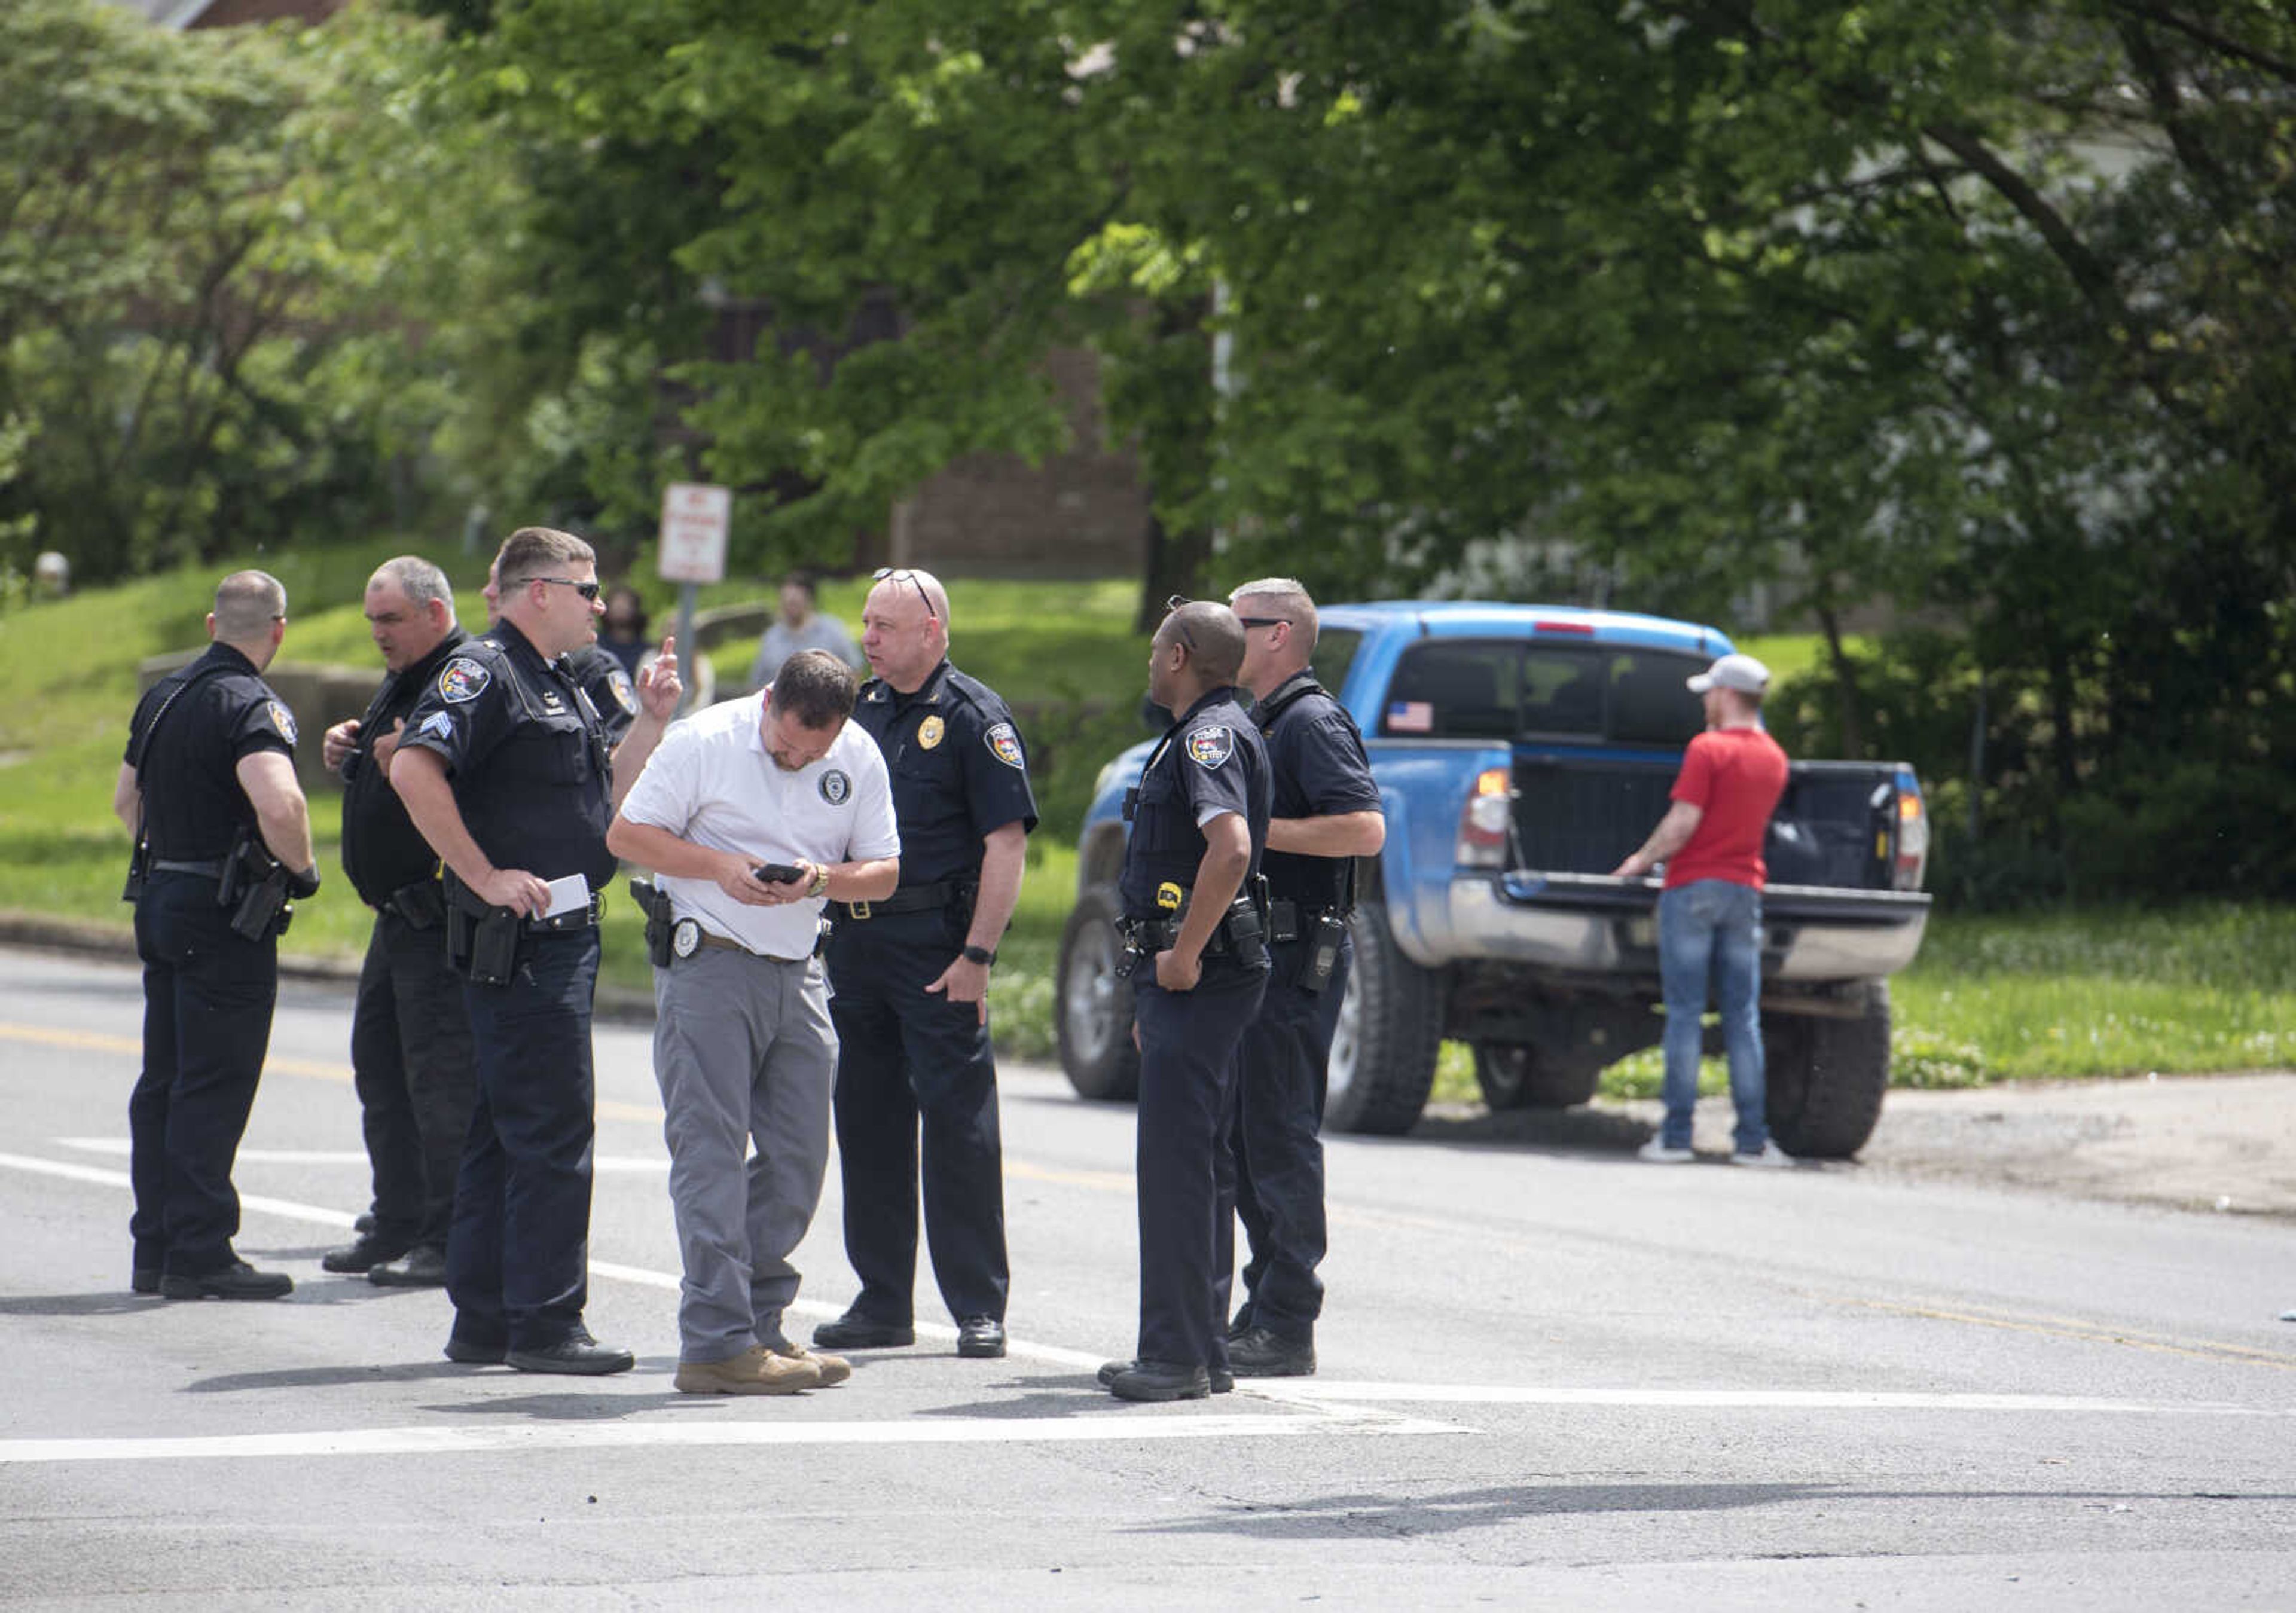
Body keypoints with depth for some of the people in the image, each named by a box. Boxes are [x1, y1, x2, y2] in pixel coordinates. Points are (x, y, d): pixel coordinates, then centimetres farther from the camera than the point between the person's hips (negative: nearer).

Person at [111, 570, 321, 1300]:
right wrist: (302, 868, -14)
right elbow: (278, 803, -31)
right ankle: (199, 1254, -5)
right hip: (226, 914, -8)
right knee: (214, 1087, -5)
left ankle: (156, 1246, 16)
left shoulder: (163, 695, 11)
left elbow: (126, 797, 23)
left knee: (164, 1083, 12)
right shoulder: (252, 706, -16)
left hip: (160, 901, 8)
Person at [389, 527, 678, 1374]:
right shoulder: (484, 673, -11)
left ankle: (484, 1320, 18)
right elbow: (414, 770, -24)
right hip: (518, 943, -10)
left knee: (505, 1129, 13)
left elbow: (600, 795, 25)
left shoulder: (558, 685, 20)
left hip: (564, 934, 10)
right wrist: (485, 876, -22)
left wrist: (651, 720, 14)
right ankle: (544, 1325, -7)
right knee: (552, 1129, -10)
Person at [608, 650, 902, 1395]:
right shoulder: (704, 741, -8)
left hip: (796, 971, 5)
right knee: (710, 1152, -8)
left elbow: (884, 872, 7)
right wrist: (721, 867, -18)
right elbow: (626, 833, -5)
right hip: (708, 966, -5)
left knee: (798, 1157, 6)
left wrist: (821, 879, -14)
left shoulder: (860, 759, 4)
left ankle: (757, 1325, 16)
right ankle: (717, 1345, -10)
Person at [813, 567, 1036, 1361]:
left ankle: (979, 1308, -1)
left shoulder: (973, 717, -6)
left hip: (935, 946, -7)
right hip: (855, 938, 7)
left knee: (958, 1124, -5)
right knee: (868, 1124, 9)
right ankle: (882, 1302, 16)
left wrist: (977, 954, -18)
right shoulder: (859, 711, 14)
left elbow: (1007, 843, -12)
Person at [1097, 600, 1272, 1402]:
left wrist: (1183, 958, -23)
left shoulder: (1210, 736, -14)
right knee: (1199, 1163, 13)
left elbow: (1230, 848, -30)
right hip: (1184, 973, 11)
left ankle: (1177, 1356, -11)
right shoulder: (1207, 733, 20)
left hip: (1196, 979, -11)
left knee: (1176, 1163, -11)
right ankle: (1200, 1352, 17)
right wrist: (1155, 998, 27)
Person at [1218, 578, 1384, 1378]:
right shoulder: (1255, 724, 20)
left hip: (1297, 958, -10)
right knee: (1244, 1138, 11)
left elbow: (1366, 828, -23)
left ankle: (1285, 1329, -8)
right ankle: (1265, 1308, 16)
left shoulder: (1312, 723, -11)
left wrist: (1254, 830, -21)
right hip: (1252, 953, 10)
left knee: (1281, 1137, -9)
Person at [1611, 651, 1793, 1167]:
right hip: (1746, 890, 5)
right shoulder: (1774, 759, 9)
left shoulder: (1708, 749, -11)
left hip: (1694, 886, -5)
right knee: (1743, 1018, 6)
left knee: (1684, 1013, -3)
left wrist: (1642, 861, -1)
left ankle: (1675, 1136, -4)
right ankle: (1752, 1139, 2)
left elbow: (1683, 824, -15)